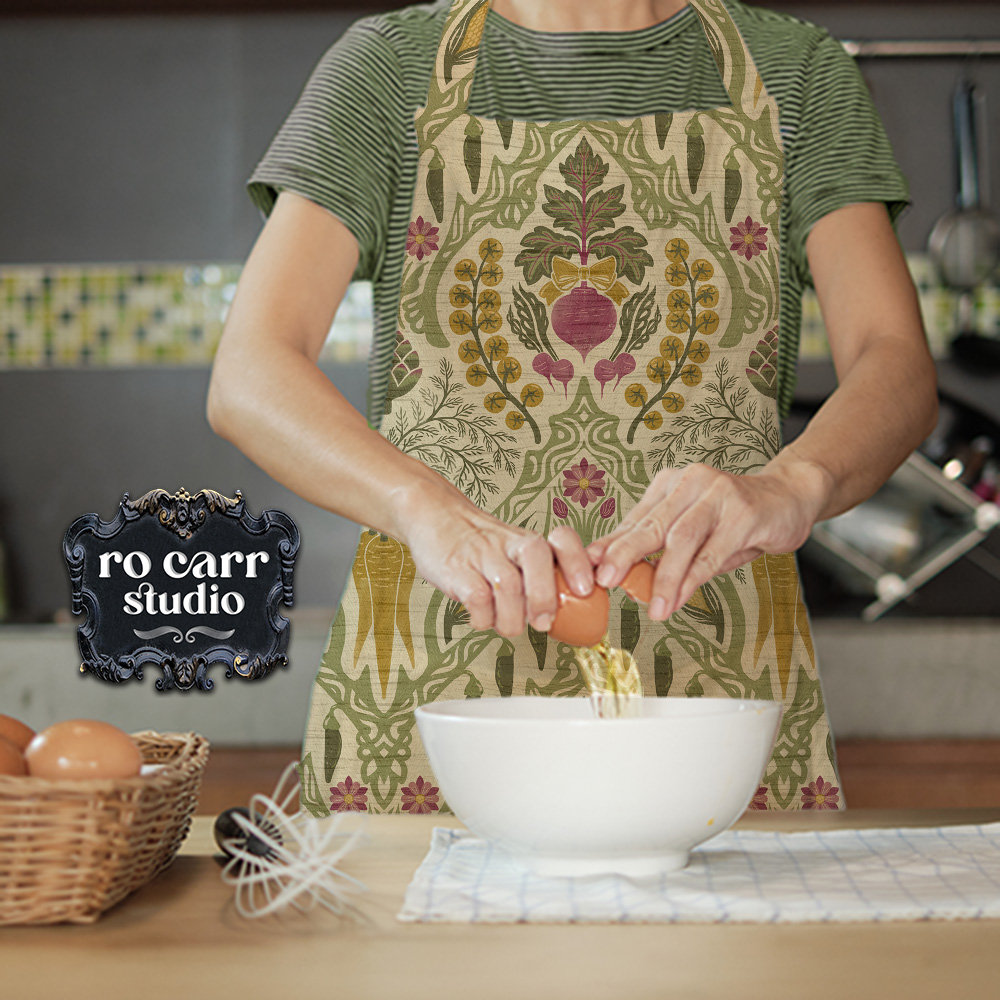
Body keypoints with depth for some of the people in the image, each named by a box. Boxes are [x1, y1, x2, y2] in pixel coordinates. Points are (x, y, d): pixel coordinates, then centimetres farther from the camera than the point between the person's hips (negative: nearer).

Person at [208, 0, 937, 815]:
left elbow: (898, 367, -7)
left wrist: (793, 487, -29)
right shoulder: (392, 66, 3)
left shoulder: (797, 75, 6)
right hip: (433, 677, 0)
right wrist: (427, 511, -29)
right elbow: (248, 378, -10)